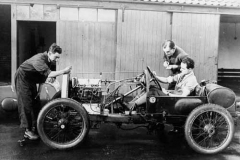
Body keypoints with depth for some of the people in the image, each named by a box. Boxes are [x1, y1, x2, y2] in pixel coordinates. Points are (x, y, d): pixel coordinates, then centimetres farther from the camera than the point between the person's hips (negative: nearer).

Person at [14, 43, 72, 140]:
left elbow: (44, 76, 0)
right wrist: (63, 71, -45)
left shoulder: (49, 61, -5)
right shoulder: (39, 59, -32)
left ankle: (34, 126, 18)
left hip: (31, 80, 9)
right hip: (22, 78, -8)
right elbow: (48, 74, -42)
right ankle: (28, 130, -3)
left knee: (36, 103, 7)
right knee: (26, 104, -9)